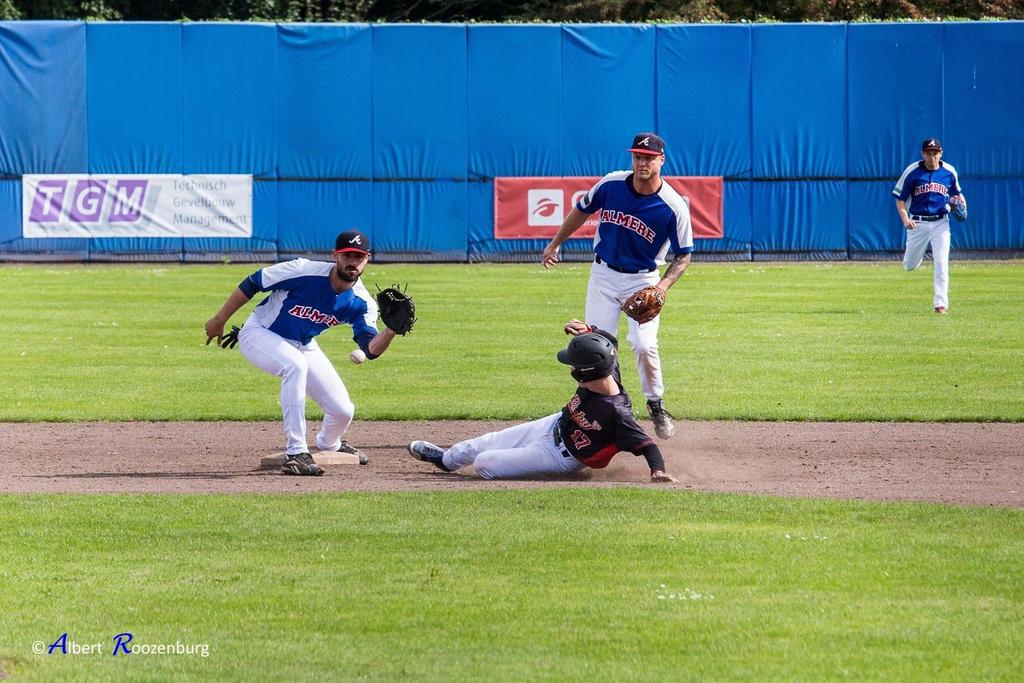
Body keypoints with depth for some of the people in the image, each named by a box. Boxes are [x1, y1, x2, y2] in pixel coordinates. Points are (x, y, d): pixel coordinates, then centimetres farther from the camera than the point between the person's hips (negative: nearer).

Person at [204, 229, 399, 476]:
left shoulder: (361, 303, -16)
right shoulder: (303, 271, -30)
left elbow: (371, 349, -25)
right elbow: (251, 284, -20)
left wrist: (391, 331, -46)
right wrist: (219, 321, -14)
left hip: (303, 346, 5)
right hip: (260, 334, -5)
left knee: (343, 410, -2)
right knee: (295, 365, -38)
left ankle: (329, 446, 37)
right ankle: (296, 453, -33)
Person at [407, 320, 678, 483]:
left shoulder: (616, 413, -41)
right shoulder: (608, 371, -19)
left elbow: (645, 443, -40)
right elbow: (606, 341, 0)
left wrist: (658, 470, -53)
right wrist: (585, 330, -14)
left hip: (560, 456, -8)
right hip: (554, 425, 8)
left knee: (483, 464, -4)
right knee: (484, 444, 25)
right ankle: (446, 459, 54)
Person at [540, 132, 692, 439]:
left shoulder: (674, 206, -17)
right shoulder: (611, 184, -10)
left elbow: (683, 255, -8)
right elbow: (581, 211, 9)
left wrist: (664, 285, -24)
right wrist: (554, 244, 16)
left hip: (643, 280, -3)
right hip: (603, 275, 3)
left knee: (644, 345, -17)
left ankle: (656, 405, 6)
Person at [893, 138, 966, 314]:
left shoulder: (949, 172, 1)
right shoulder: (912, 172, -7)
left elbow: (956, 192, 20)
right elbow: (900, 199, -3)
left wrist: (961, 201, -3)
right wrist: (905, 219, -19)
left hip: (940, 223, 1)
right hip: (918, 223, 0)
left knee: (941, 263, -12)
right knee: (909, 266, 9)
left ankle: (941, 303, -9)